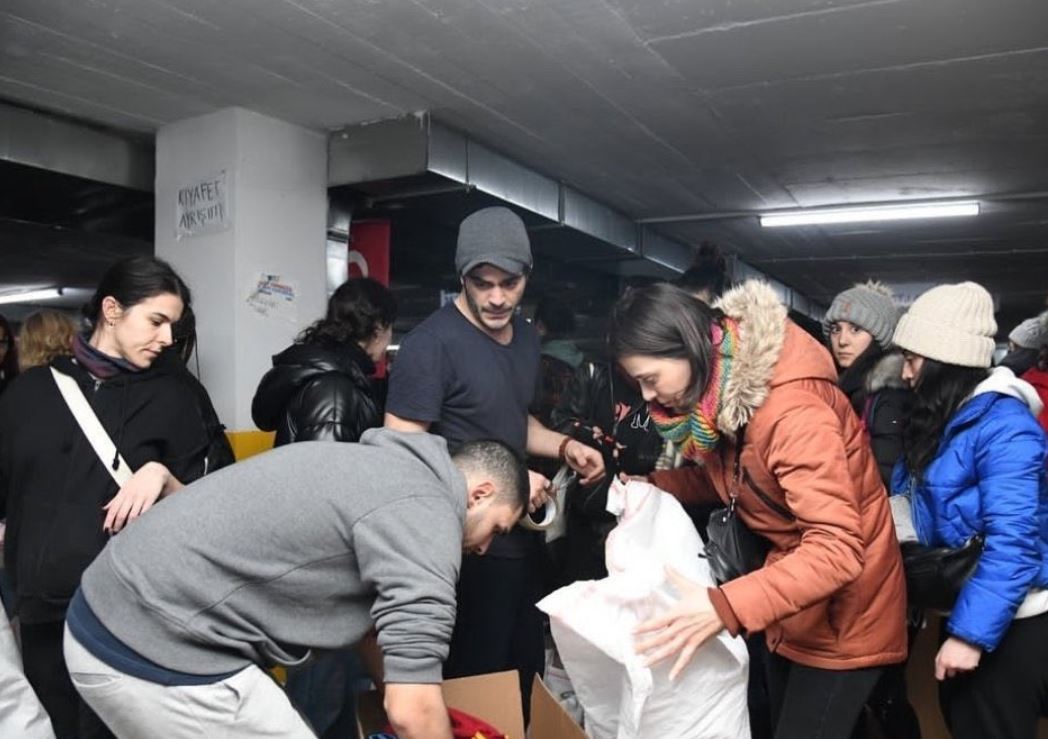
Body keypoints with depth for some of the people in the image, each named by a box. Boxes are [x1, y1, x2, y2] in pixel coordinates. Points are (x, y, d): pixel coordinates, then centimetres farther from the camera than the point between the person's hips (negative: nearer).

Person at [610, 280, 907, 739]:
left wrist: (725, 608, -46)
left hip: (845, 615, -8)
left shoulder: (792, 411, -32)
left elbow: (838, 549, -37)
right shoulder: (723, 391, -6)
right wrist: (652, 486, -7)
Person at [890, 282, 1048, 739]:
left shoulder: (1004, 425, -20)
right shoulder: (941, 421, 7)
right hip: (967, 609, 9)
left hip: (1008, 621, -9)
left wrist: (971, 633, -27)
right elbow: (915, 506, 10)